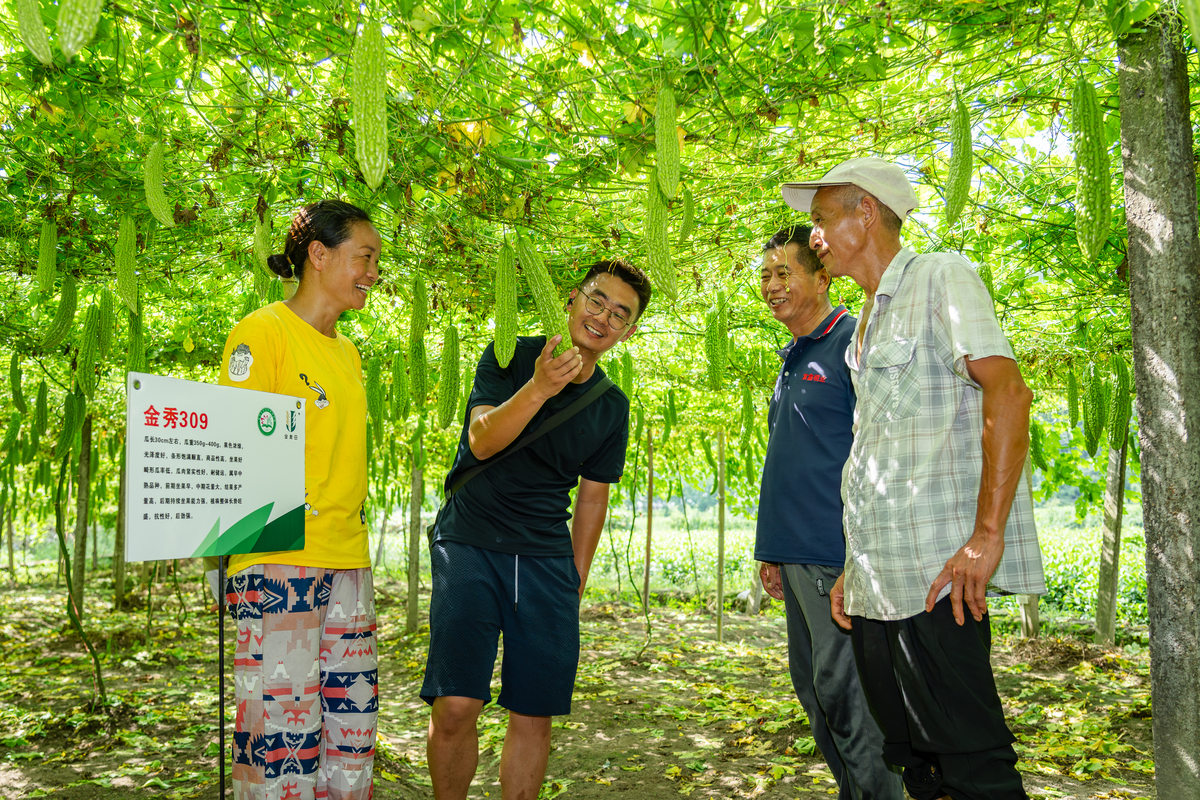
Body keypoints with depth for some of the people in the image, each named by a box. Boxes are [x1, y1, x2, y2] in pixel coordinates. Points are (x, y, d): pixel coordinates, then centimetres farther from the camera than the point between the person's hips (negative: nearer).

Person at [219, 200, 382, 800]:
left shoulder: (347, 352, 18)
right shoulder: (262, 332, -5)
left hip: (348, 562, 8)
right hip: (280, 562, -8)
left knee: (351, 718, 9)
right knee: (282, 725, -6)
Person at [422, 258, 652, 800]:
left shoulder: (612, 407, 9)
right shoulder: (509, 358, -1)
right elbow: (482, 441, -14)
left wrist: (576, 580, 14)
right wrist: (539, 389, -28)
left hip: (547, 558, 3)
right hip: (470, 544, -3)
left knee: (535, 713, 3)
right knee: (456, 706, -12)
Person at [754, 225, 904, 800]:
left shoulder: (852, 343, -9)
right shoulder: (792, 359, 18)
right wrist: (773, 550, 20)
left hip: (838, 555, -9)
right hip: (797, 555, 9)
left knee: (843, 687, -5)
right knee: (812, 684, 14)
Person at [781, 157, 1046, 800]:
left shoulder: (940, 276, -3)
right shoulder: (867, 324, 22)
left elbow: (1007, 392, -17)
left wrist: (986, 536, -23)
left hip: (937, 573, -8)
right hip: (877, 579, 9)